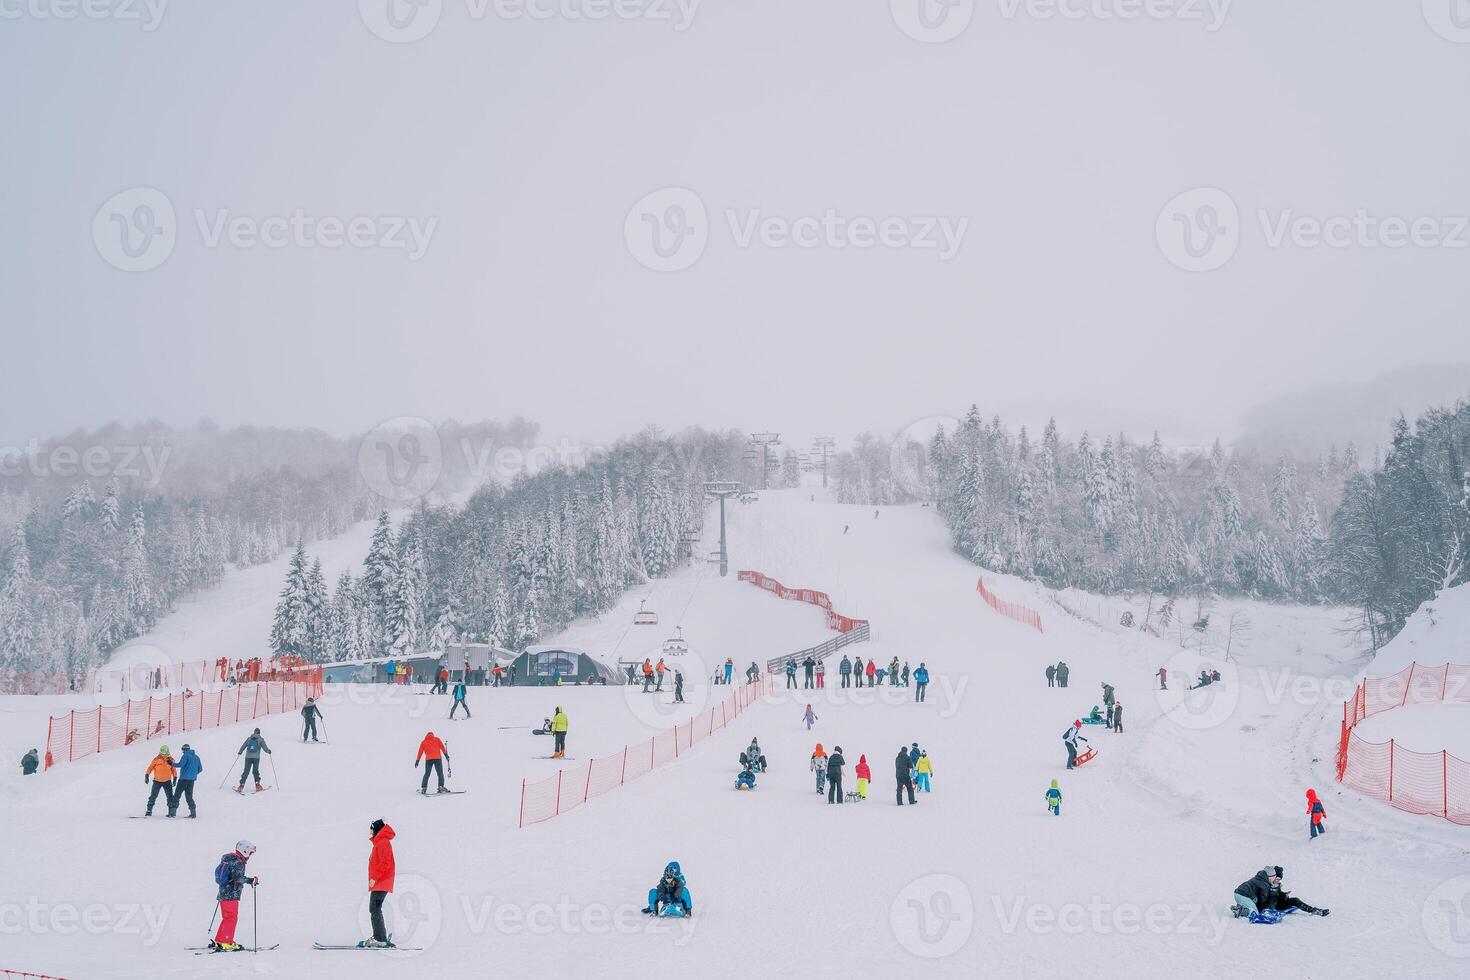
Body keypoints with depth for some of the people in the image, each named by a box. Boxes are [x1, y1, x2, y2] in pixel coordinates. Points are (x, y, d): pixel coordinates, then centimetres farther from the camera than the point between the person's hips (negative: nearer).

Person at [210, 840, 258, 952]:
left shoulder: (227, 860, 16)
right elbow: (238, 877, -25)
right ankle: (225, 943, -9)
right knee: (231, 918, -6)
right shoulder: (238, 862, -13)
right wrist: (251, 881, -19)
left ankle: (218, 941, 20)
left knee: (227, 918, 17)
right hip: (231, 895, -10)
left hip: (223, 894, 10)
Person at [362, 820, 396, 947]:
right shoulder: (379, 842, 21)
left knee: (375, 909, -14)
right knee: (374, 909, 13)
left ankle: (381, 940, -18)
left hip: (381, 883, -11)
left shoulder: (383, 842, -11)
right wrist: (373, 879, 19)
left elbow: (385, 862, -20)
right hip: (378, 883, 11)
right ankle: (379, 937, 17)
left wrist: (374, 878, -21)